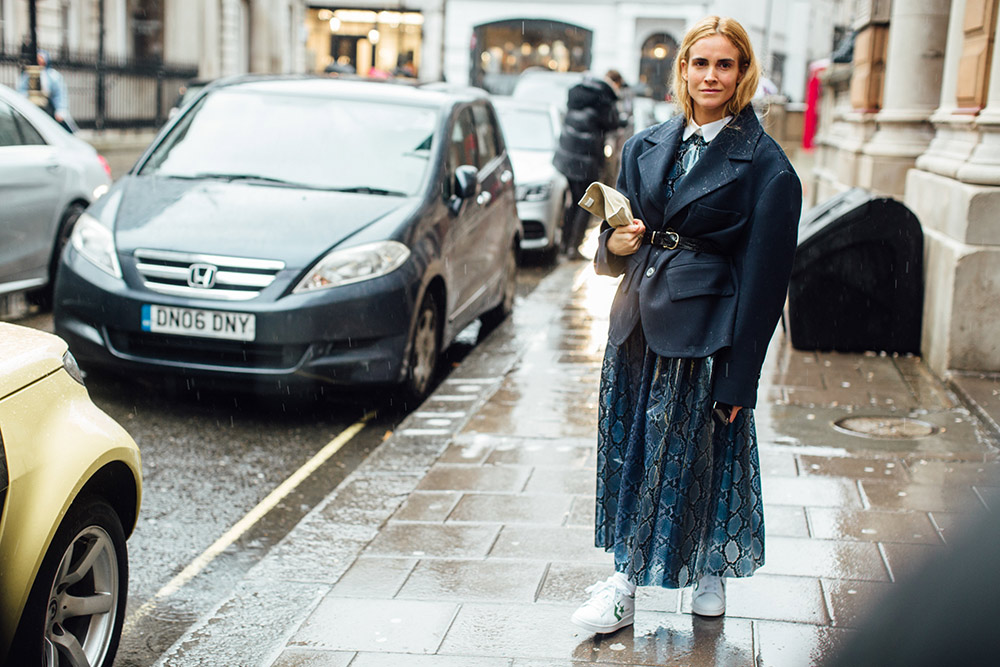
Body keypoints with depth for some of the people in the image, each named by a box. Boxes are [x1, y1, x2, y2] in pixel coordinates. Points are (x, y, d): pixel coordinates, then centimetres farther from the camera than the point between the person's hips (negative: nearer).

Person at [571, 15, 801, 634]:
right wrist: (616, 245, -10)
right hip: (638, 326, 5)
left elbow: (764, 279, -10)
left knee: (691, 457, 4)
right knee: (630, 455, 9)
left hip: (703, 336, -5)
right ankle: (625, 581, 20)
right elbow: (610, 256, 16)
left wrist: (739, 379, -12)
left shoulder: (765, 166, -8)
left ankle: (708, 569, 24)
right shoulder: (647, 147, 8)